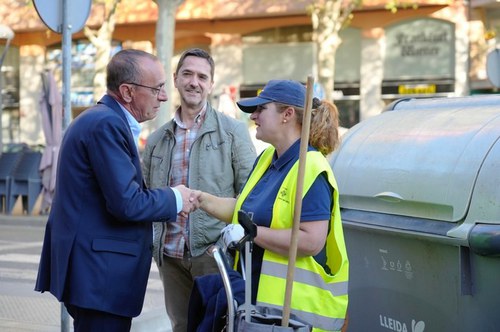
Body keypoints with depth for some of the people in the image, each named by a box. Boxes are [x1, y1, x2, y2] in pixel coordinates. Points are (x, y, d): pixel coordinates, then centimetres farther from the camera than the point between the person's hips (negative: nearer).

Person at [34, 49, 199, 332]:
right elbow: (126, 202, -22)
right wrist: (174, 200, -6)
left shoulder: (100, 119, 15)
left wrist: (169, 203, 6)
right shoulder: (107, 124, -17)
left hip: (91, 268, 11)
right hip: (99, 273, -11)